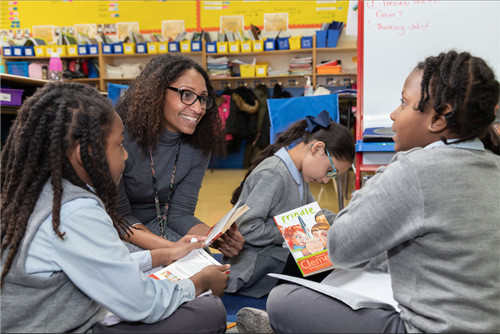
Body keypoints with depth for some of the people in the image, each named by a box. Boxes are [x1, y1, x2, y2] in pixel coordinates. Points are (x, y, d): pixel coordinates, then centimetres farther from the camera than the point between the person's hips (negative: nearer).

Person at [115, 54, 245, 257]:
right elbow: (117, 216, -20)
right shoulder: (122, 136, -23)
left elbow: (180, 212, -7)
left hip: (158, 225, 4)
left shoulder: (199, 147, -8)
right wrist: (168, 248, -36)